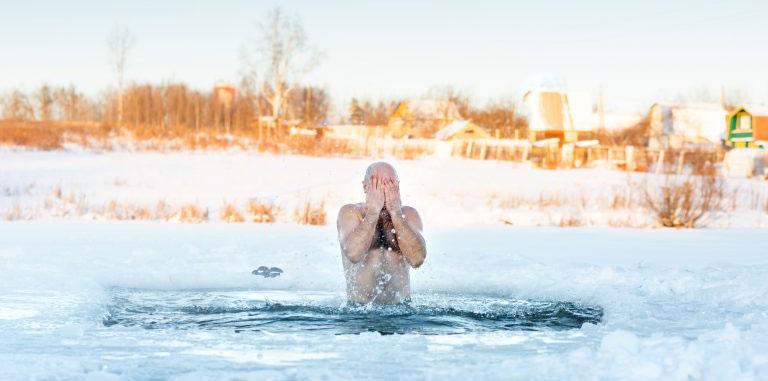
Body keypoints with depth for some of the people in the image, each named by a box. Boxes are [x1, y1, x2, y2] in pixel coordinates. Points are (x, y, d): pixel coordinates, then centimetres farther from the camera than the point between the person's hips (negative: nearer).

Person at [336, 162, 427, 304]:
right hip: (359, 307, -1)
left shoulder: (409, 214, 6)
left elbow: (417, 260, -11)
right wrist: (373, 210, -15)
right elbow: (354, 254, -19)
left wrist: (395, 212, -12)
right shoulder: (349, 212, 0)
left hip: (401, 306, 1)